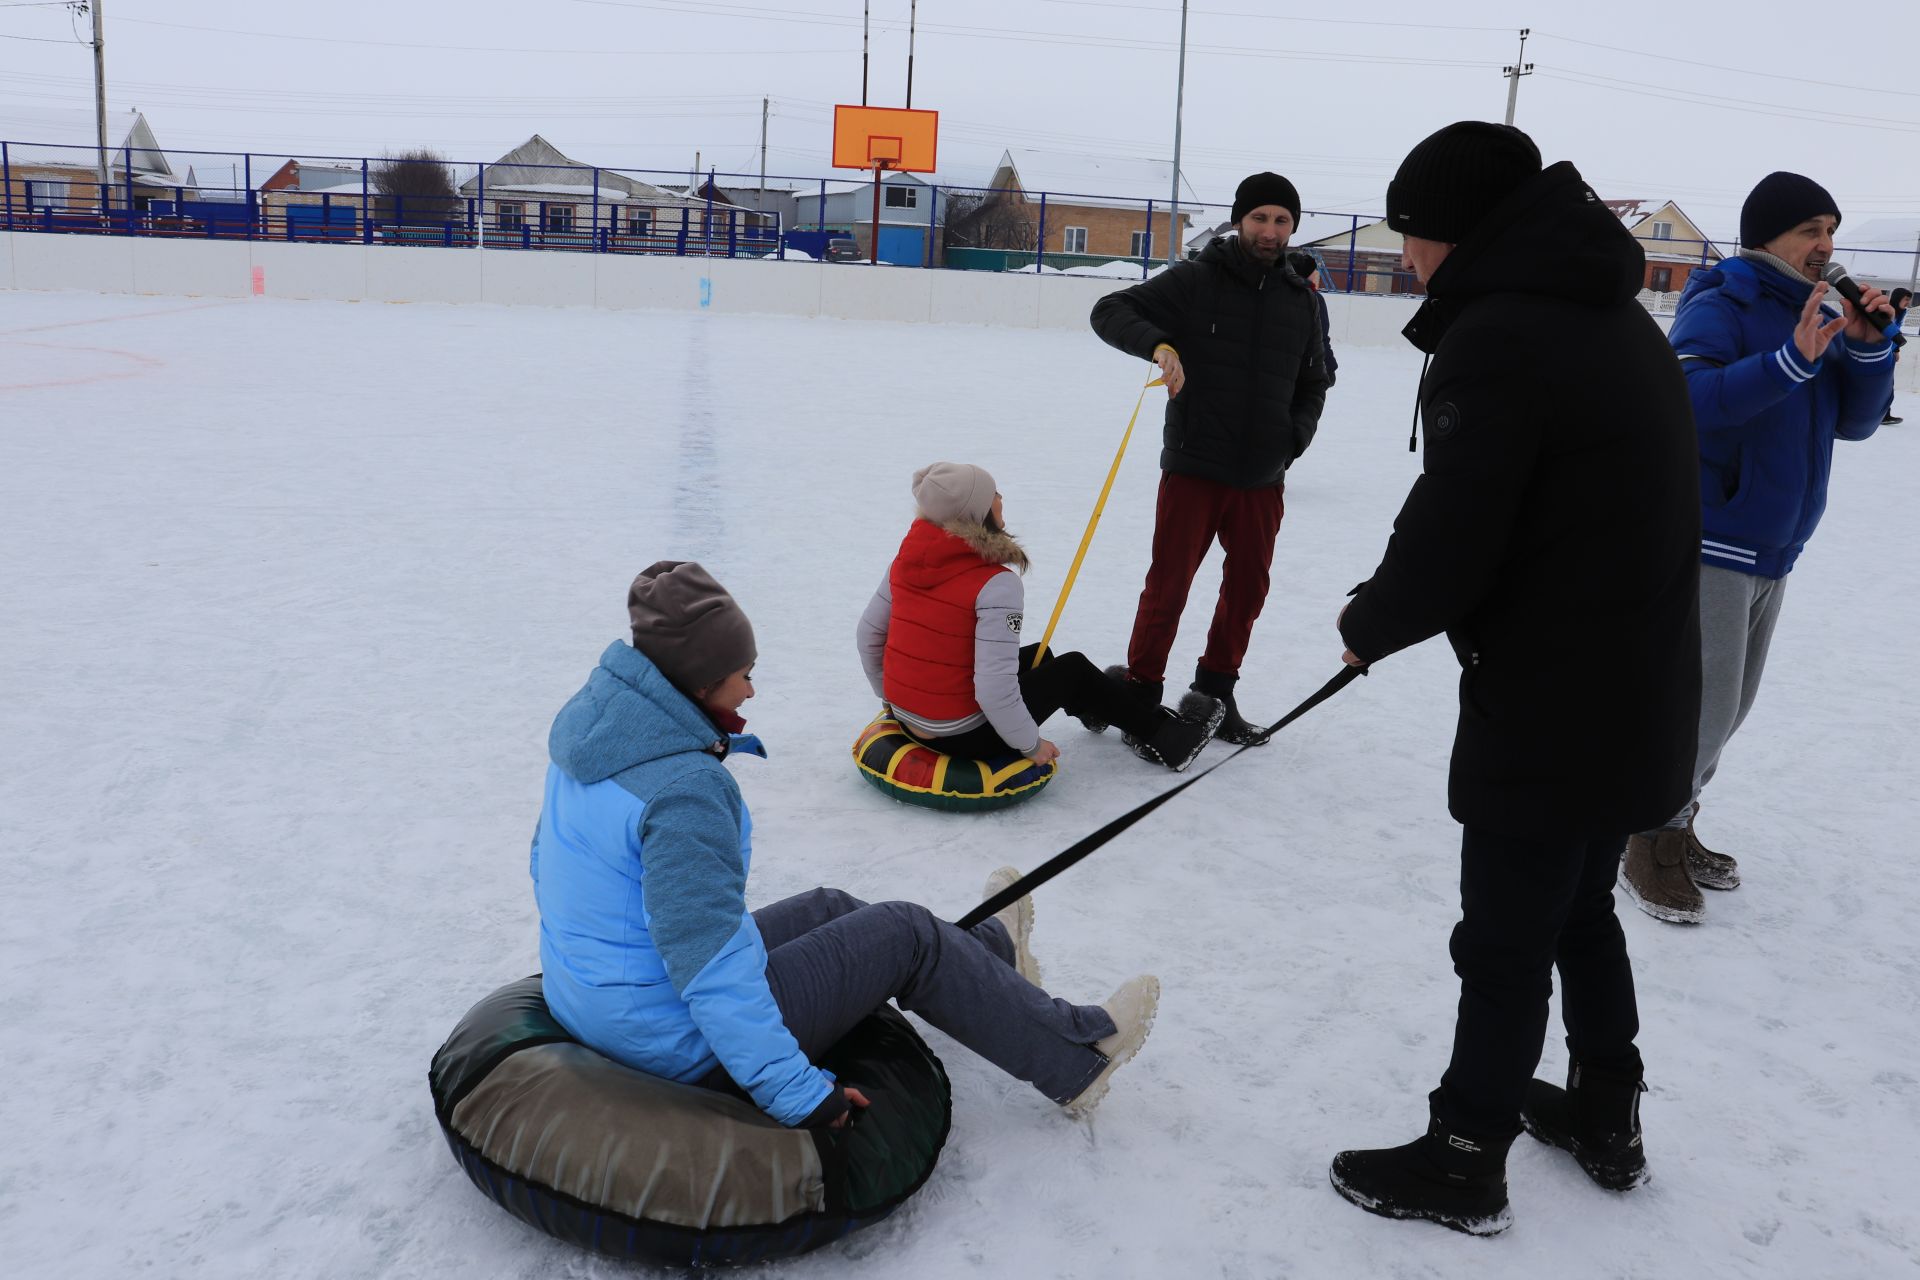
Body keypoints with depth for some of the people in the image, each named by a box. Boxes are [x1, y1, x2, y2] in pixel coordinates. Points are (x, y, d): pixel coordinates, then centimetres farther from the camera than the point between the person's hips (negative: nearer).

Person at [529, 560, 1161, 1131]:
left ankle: (989, 954, 48)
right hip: (686, 1048, -9)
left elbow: (546, 866, 14)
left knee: (826, 909, 23)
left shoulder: (591, 725, 0)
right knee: (907, 935, 2)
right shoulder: (684, 790, -30)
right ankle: (1079, 1059, 20)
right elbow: (712, 972, -31)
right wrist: (799, 1096, -24)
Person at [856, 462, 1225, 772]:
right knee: (1073, 668, 13)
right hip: (963, 736, -7)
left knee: (1036, 655, 27)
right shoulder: (996, 584, -24)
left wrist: (891, 696, 24)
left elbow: (868, 634, 7)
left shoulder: (908, 557, -2)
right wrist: (1031, 744, -10)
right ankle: (1166, 738, 29)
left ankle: (1095, 708, 54)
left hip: (908, 718, 7)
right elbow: (994, 688, -27)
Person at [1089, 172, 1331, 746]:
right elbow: (1110, 311, -10)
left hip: (1263, 480, 5)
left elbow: (1312, 383, 20)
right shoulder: (1195, 280, -5)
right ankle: (1141, 692, 17)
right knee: (1168, 586, 1)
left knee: (1248, 589, 12)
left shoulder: (1301, 301, 9)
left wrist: (1296, 435, 3)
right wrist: (1158, 342, -28)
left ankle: (1216, 690, 28)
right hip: (1193, 468, -4)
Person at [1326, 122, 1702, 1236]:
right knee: (1583, 909, 25)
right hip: (1641, 694, 9)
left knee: (1506, 943, 6)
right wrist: (1399, 606, 13)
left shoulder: (1497, 337, -21)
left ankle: (1466, 1163, 24)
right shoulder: (1619, 318, 11)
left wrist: (1369, 623, -3)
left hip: (1550, 707, -9)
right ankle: (1606, 1119, 42)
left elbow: (1448, 544, -24)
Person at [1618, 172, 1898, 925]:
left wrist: (1867, 345, -7)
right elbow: (1689, 398, -27)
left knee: (1727, 708, 14)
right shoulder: (1720, 308, -11)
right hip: (1708, 542, -8)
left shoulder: (1814, 315, 12)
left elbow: (1855, 421, 8)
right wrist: (1792, 359, -34)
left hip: (1772, 552, 8)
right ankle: (1650, 847, 8)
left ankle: (1675, 826, 27)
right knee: (1702, 706, -7)